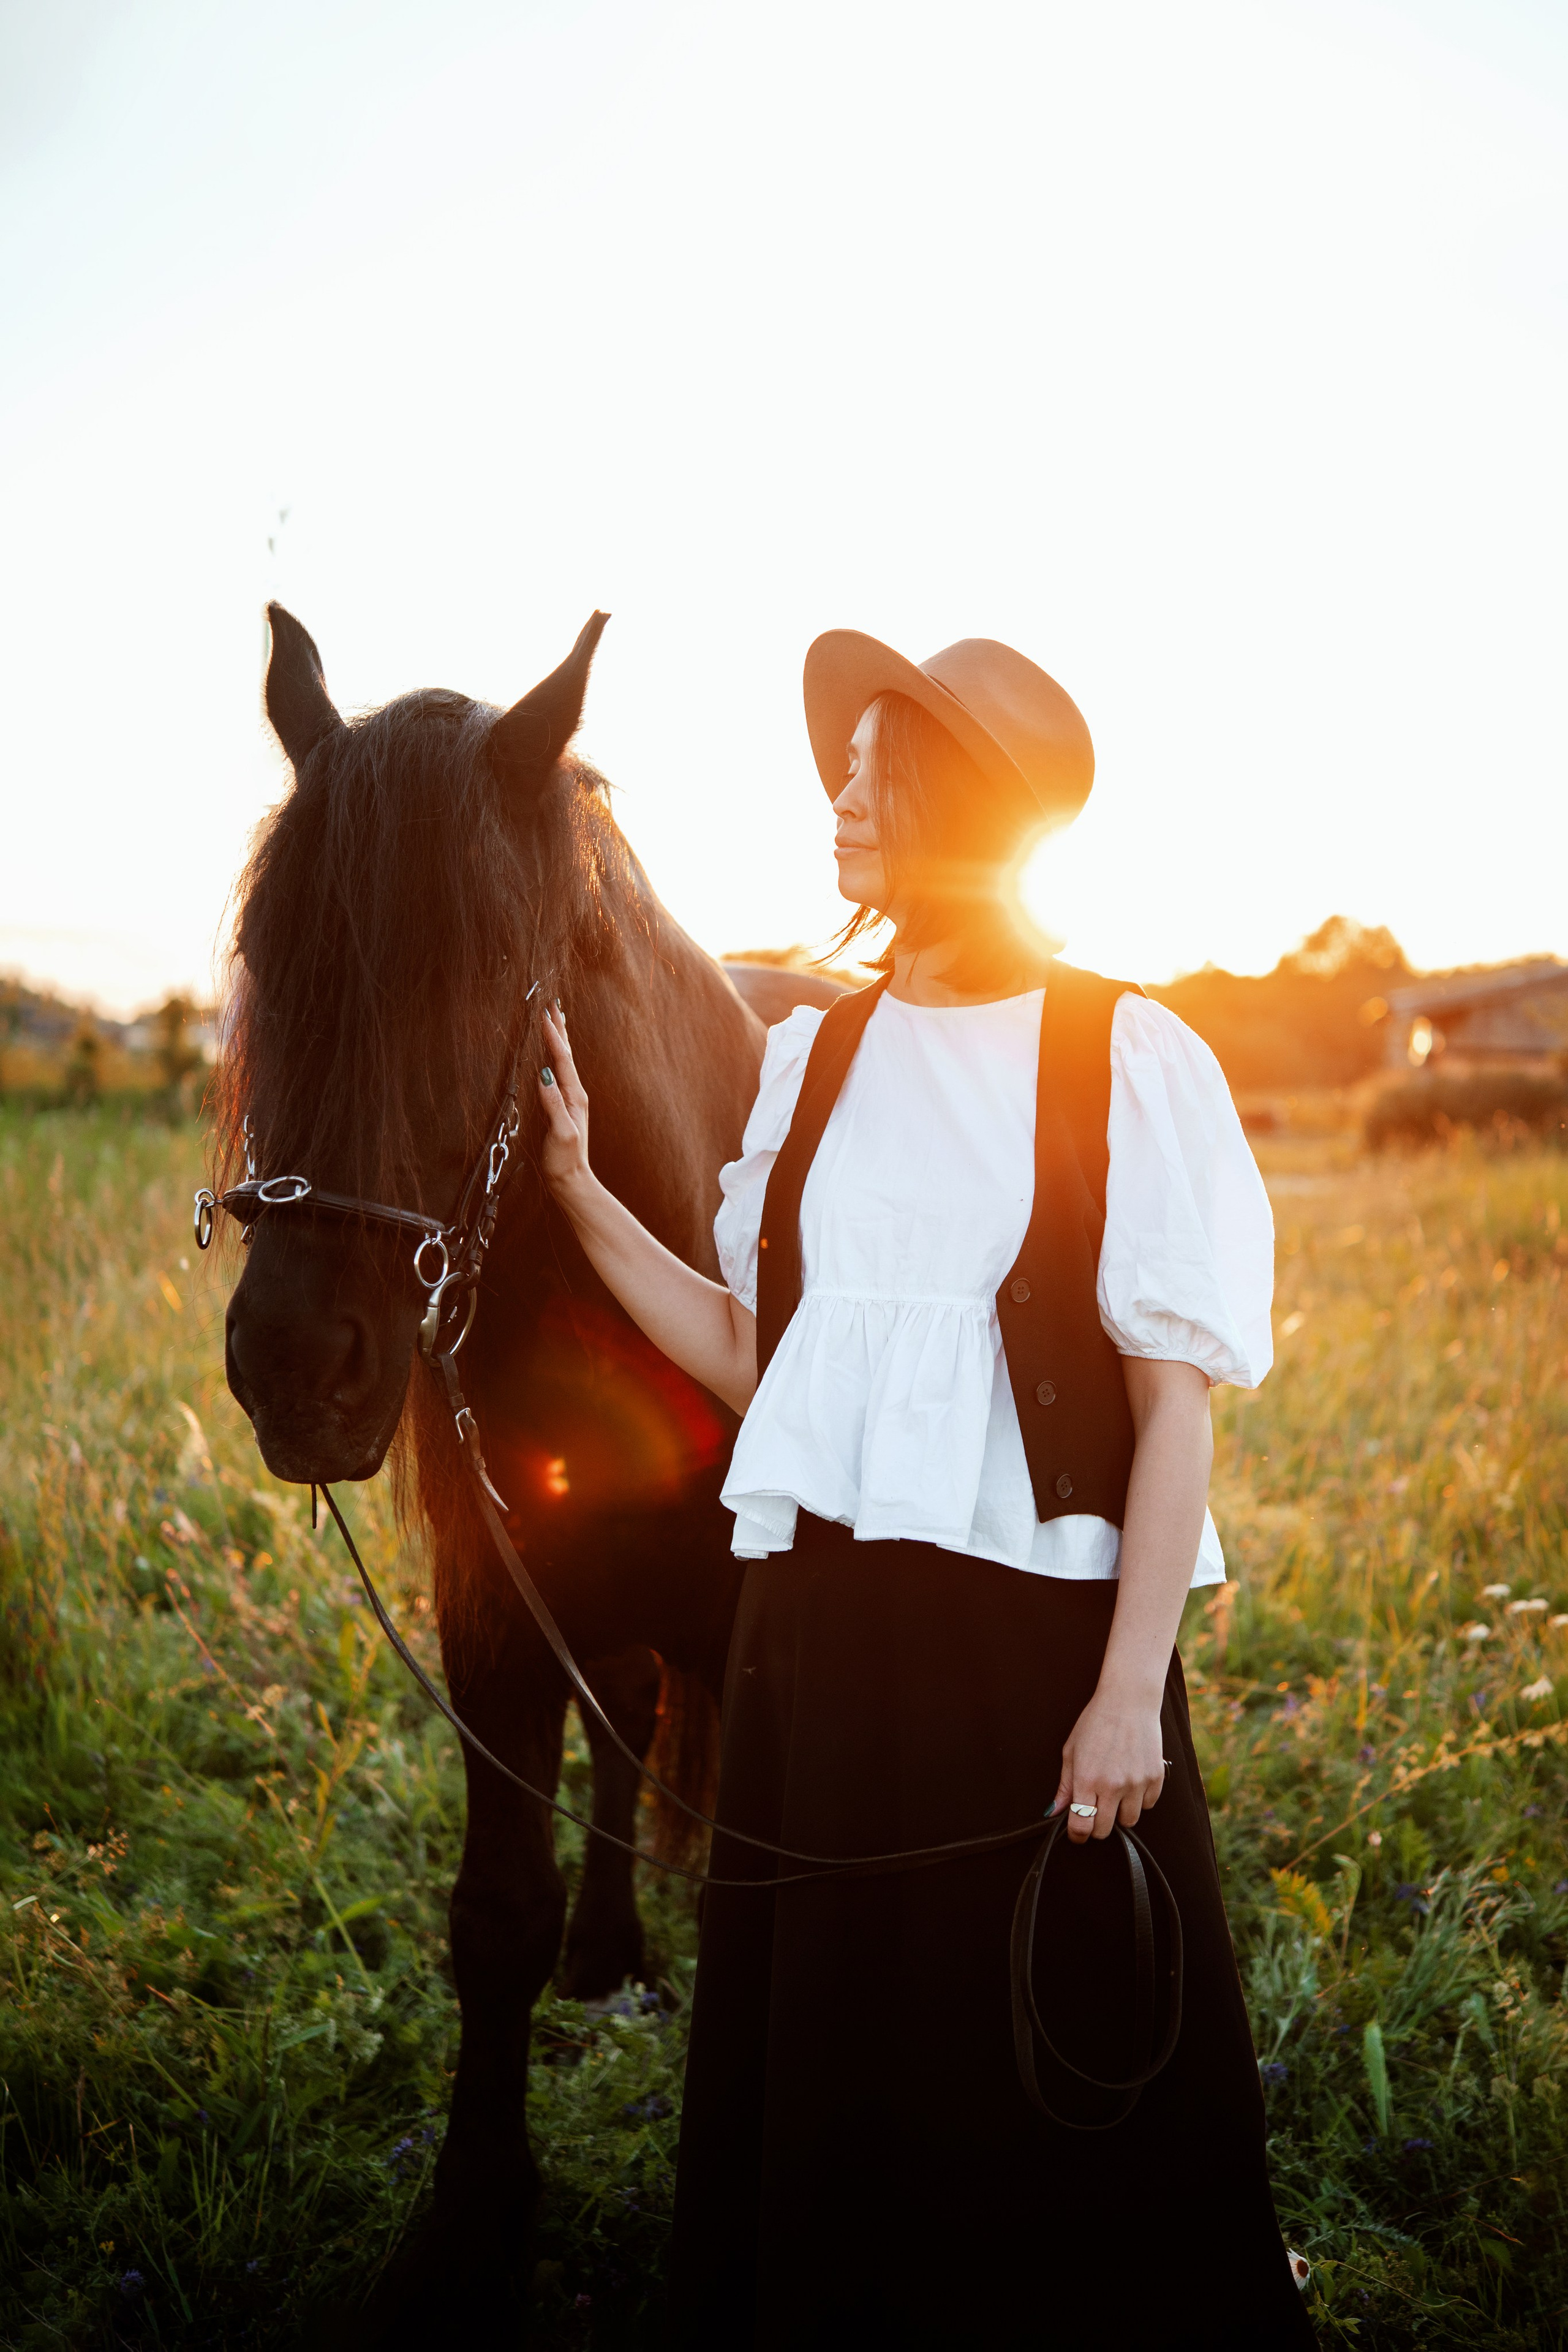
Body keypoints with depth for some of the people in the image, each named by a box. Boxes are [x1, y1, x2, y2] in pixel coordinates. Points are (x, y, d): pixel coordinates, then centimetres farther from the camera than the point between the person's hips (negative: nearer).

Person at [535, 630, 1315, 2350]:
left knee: (1062, 2089, 8)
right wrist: (579, 1191, 2)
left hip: (1034, 1629, -5)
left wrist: (1129, 1692, -14)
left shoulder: (1128, 1061, -7)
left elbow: (1176, 1402, -8)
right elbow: (754, 1356, 9)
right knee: (819, 2066, 17)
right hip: (820, 1629, 5)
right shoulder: (816, 1057, 8)